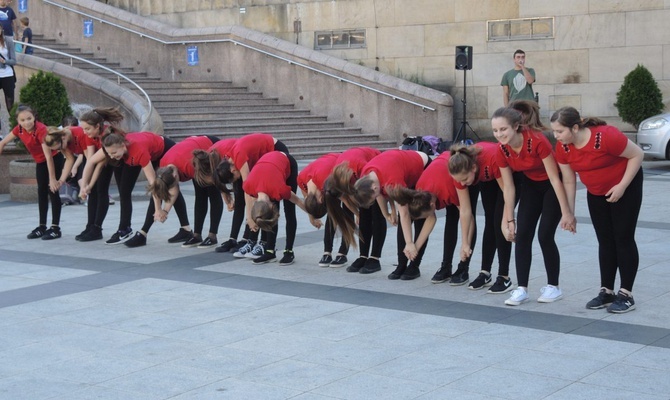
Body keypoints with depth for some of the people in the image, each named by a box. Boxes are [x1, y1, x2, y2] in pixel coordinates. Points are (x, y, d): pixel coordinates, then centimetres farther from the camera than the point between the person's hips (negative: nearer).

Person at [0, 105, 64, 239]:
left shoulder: (41, 130, -32)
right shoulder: (19, 129, -13)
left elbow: (48, 156, -32)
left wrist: (52, 179, -32)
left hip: (54, 159, -7)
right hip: (40, 161, 7)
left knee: (52, 191, -9)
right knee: (42, 191, 10)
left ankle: (55, 228, -5)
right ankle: (42, 226, 17)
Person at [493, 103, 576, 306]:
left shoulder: (537, 141, -34)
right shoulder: (502, 151, -18)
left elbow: (555, 178, -27)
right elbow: (508, 187, -8)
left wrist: (566, 212, -24)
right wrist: (509, 220, -6)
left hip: (553, 185, -5)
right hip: (531, 185, 5)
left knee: (545, 235, -10)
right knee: (522, 234, -5)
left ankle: (553, 287, 7)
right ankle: (521, 289, -1)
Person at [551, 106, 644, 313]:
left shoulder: (606, 136, -33)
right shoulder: (563, 147, -16)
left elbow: (637, 155, -21)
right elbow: (568, 181, -5)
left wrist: (622, 186, -24)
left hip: (625, 187, -5)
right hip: (596, 193, 5)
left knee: (623, 238, -4)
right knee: (605, 241, 7)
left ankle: (626, 294, 1)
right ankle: (606, 291, 14)